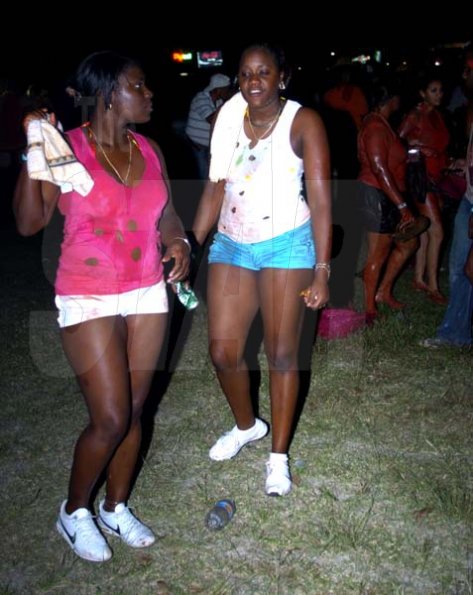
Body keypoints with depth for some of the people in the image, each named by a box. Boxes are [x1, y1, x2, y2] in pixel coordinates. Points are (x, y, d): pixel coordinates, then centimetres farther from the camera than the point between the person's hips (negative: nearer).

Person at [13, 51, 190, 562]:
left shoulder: (148, 150, 6)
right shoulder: (67, 148, -9)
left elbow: (166, 213, 15)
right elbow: (28, 222, -14)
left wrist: (178, 243, -5)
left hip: (147, 294, 5)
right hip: (89, 301, -5)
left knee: (133, 411, 11)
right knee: (110, 419, -5)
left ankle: (117, 508, 32)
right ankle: (74, 512, 22)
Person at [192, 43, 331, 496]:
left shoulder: (303, 122, -8)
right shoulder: (227, 118, 4)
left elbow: (321, 201, -10)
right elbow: (214, 189, 9)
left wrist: (322, 271, -16)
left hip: (285, 245, -4)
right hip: (230, 245, 4)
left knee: (282, 354, 4)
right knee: (222, 351, 5)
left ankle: (279, 455, 22)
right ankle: (246, 425, 35)